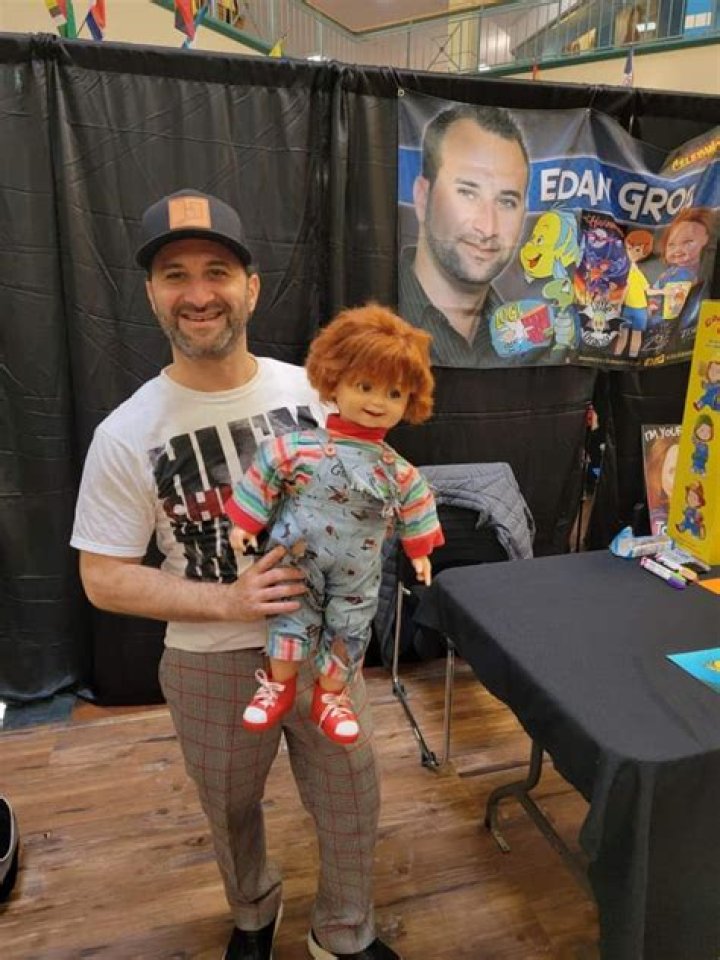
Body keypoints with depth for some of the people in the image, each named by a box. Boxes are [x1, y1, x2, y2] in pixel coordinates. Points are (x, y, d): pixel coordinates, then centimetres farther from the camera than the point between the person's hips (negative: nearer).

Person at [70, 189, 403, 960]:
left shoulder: (313, 392, -8)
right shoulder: (127, 433, -15)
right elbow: (104, 579, -11)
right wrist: (227, 601, -23)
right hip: (211, 662, -1)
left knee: (350, 805, 17)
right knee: (232, 812, 23)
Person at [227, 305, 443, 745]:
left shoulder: (398, 470, -9)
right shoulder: (298, 448, -17)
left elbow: (415, 505, 5)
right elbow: (264, 474, -8)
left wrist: (420, 551, 10)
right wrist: (244, 523, -5)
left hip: (356, 576, 3)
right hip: (298, 561, -2)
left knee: (349, 629, 13)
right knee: (293, 618, 11)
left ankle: (331, 695, 37)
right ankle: (279, 685, 36)